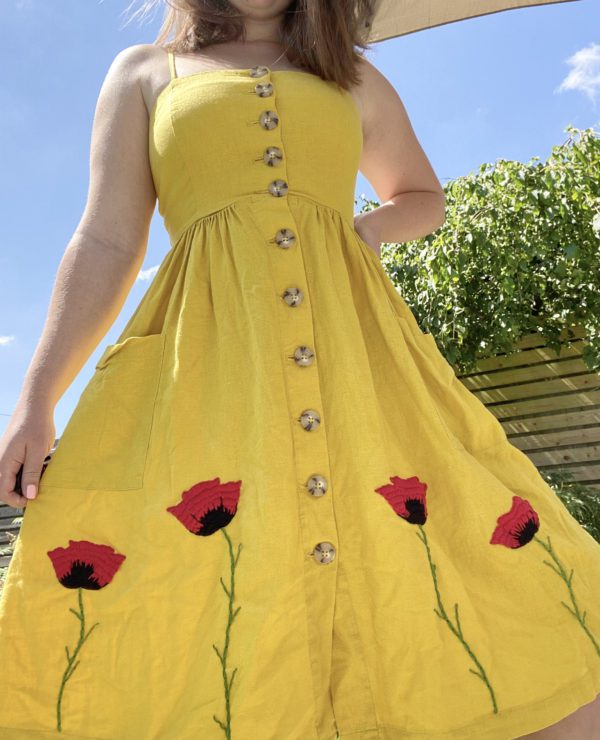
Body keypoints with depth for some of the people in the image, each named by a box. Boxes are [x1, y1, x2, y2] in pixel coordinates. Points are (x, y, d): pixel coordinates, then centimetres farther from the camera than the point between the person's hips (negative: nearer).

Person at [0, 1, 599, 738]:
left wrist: (366, 228, 12)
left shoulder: (358, 80, 25)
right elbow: (106, 245, 9)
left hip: (360, 359, 3)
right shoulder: (143, 72, 19)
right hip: (203, 366, -1)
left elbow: (424, 197, 36)